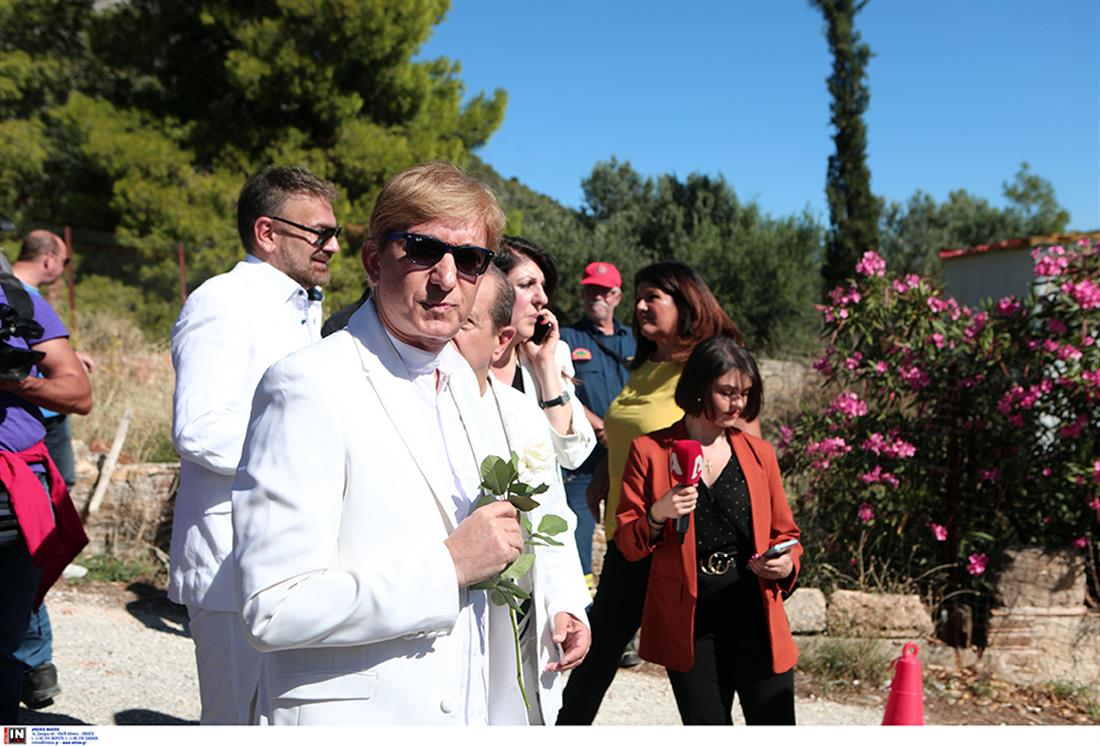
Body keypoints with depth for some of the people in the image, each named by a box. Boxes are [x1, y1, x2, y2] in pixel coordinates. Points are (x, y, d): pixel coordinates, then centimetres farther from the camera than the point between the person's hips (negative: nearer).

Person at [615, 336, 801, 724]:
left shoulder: (759, 453, 7)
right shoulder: (650, 451, -1)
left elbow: (785, 533, 15)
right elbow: (627, 545, 0)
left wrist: (787, 564, -7)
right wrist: (657, 517, -20)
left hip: (754, 616, 2)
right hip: (688, 622, -1)